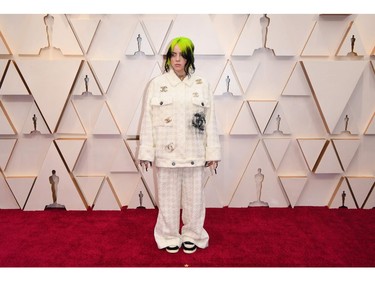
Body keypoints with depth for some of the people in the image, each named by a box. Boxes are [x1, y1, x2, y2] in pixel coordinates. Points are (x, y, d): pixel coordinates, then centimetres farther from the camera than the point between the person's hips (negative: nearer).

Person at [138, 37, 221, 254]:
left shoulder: (202, 84, 4)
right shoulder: (156, 84, 2)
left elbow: (210, 120, 2)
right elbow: (148, 121, 0)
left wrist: (213, 152, -2)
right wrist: (146, 152, -4)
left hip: (194, 153, 1)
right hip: (167, 153, 0)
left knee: (194, 196, 10)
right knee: (168, 197, 10)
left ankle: (192, 235, 30)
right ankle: (170, 237, 28)